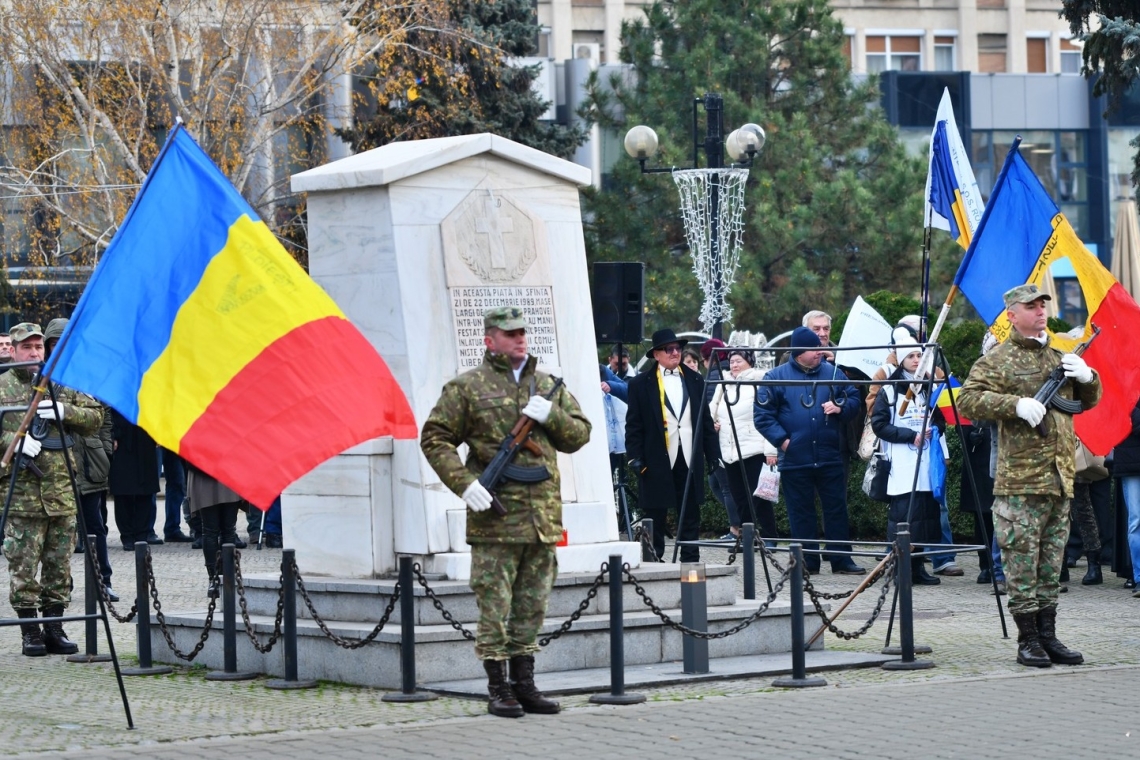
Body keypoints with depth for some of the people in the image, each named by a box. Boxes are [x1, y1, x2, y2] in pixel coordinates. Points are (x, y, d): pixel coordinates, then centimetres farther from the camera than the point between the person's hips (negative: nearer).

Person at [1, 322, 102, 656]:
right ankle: (30, 632, 3)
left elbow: (95, 417, 10)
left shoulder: (63, 383, 13)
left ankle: (54, 629, 14)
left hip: (62, 493, 3)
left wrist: (64, 411, -6)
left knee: (59, 565, 6)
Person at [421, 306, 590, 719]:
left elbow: (579, 435, 14)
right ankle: (499, 690, 4)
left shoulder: (549, 386, 15)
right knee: (494, 607, -2)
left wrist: (550, 415, -6)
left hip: (543, 516, 5)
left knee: (531, 607, 11)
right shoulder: (466, 388, 0)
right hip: (495, 518, -5)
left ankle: (525, 685, 19)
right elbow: (435, 439, -3)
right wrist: (464, 483, -15)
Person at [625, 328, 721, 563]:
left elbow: (706, 421, 12)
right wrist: (635, 457, -9)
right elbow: (633, 425, 0)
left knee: (690, 515, 6)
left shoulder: (695, 380, 11)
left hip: (690, 459, 3)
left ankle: (690, 562, 11)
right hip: (657, 461, -3)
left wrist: (713, 454, 6)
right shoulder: (641, 384, 2)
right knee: (655, 515, 2)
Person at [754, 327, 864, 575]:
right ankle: (808, 560, 12)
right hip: (794, 459, -2)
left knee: (836, 508, 3)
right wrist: (782, 439, -11)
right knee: (801, 512, 5)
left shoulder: (832, 373, 6)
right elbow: (762, 414, -2)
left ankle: (841, 559, 8)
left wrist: (840, 407, -8)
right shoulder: (777, 377, -1)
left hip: (830, 458, 2)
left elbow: (854, 400, 14)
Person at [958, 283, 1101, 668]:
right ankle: (1028, 640, 1)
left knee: (1051, 566, 11)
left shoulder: (1058, 358, 19)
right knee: (1022, 564, -5)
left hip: (1060, 479, 7)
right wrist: (1016, 404, -21)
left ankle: (1048, 636, 16)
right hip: (1020, 481, -7)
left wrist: (1087, 377, 6)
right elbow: (968, 400, -12)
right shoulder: (998, 360, -2)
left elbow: (1088, 401, 28)